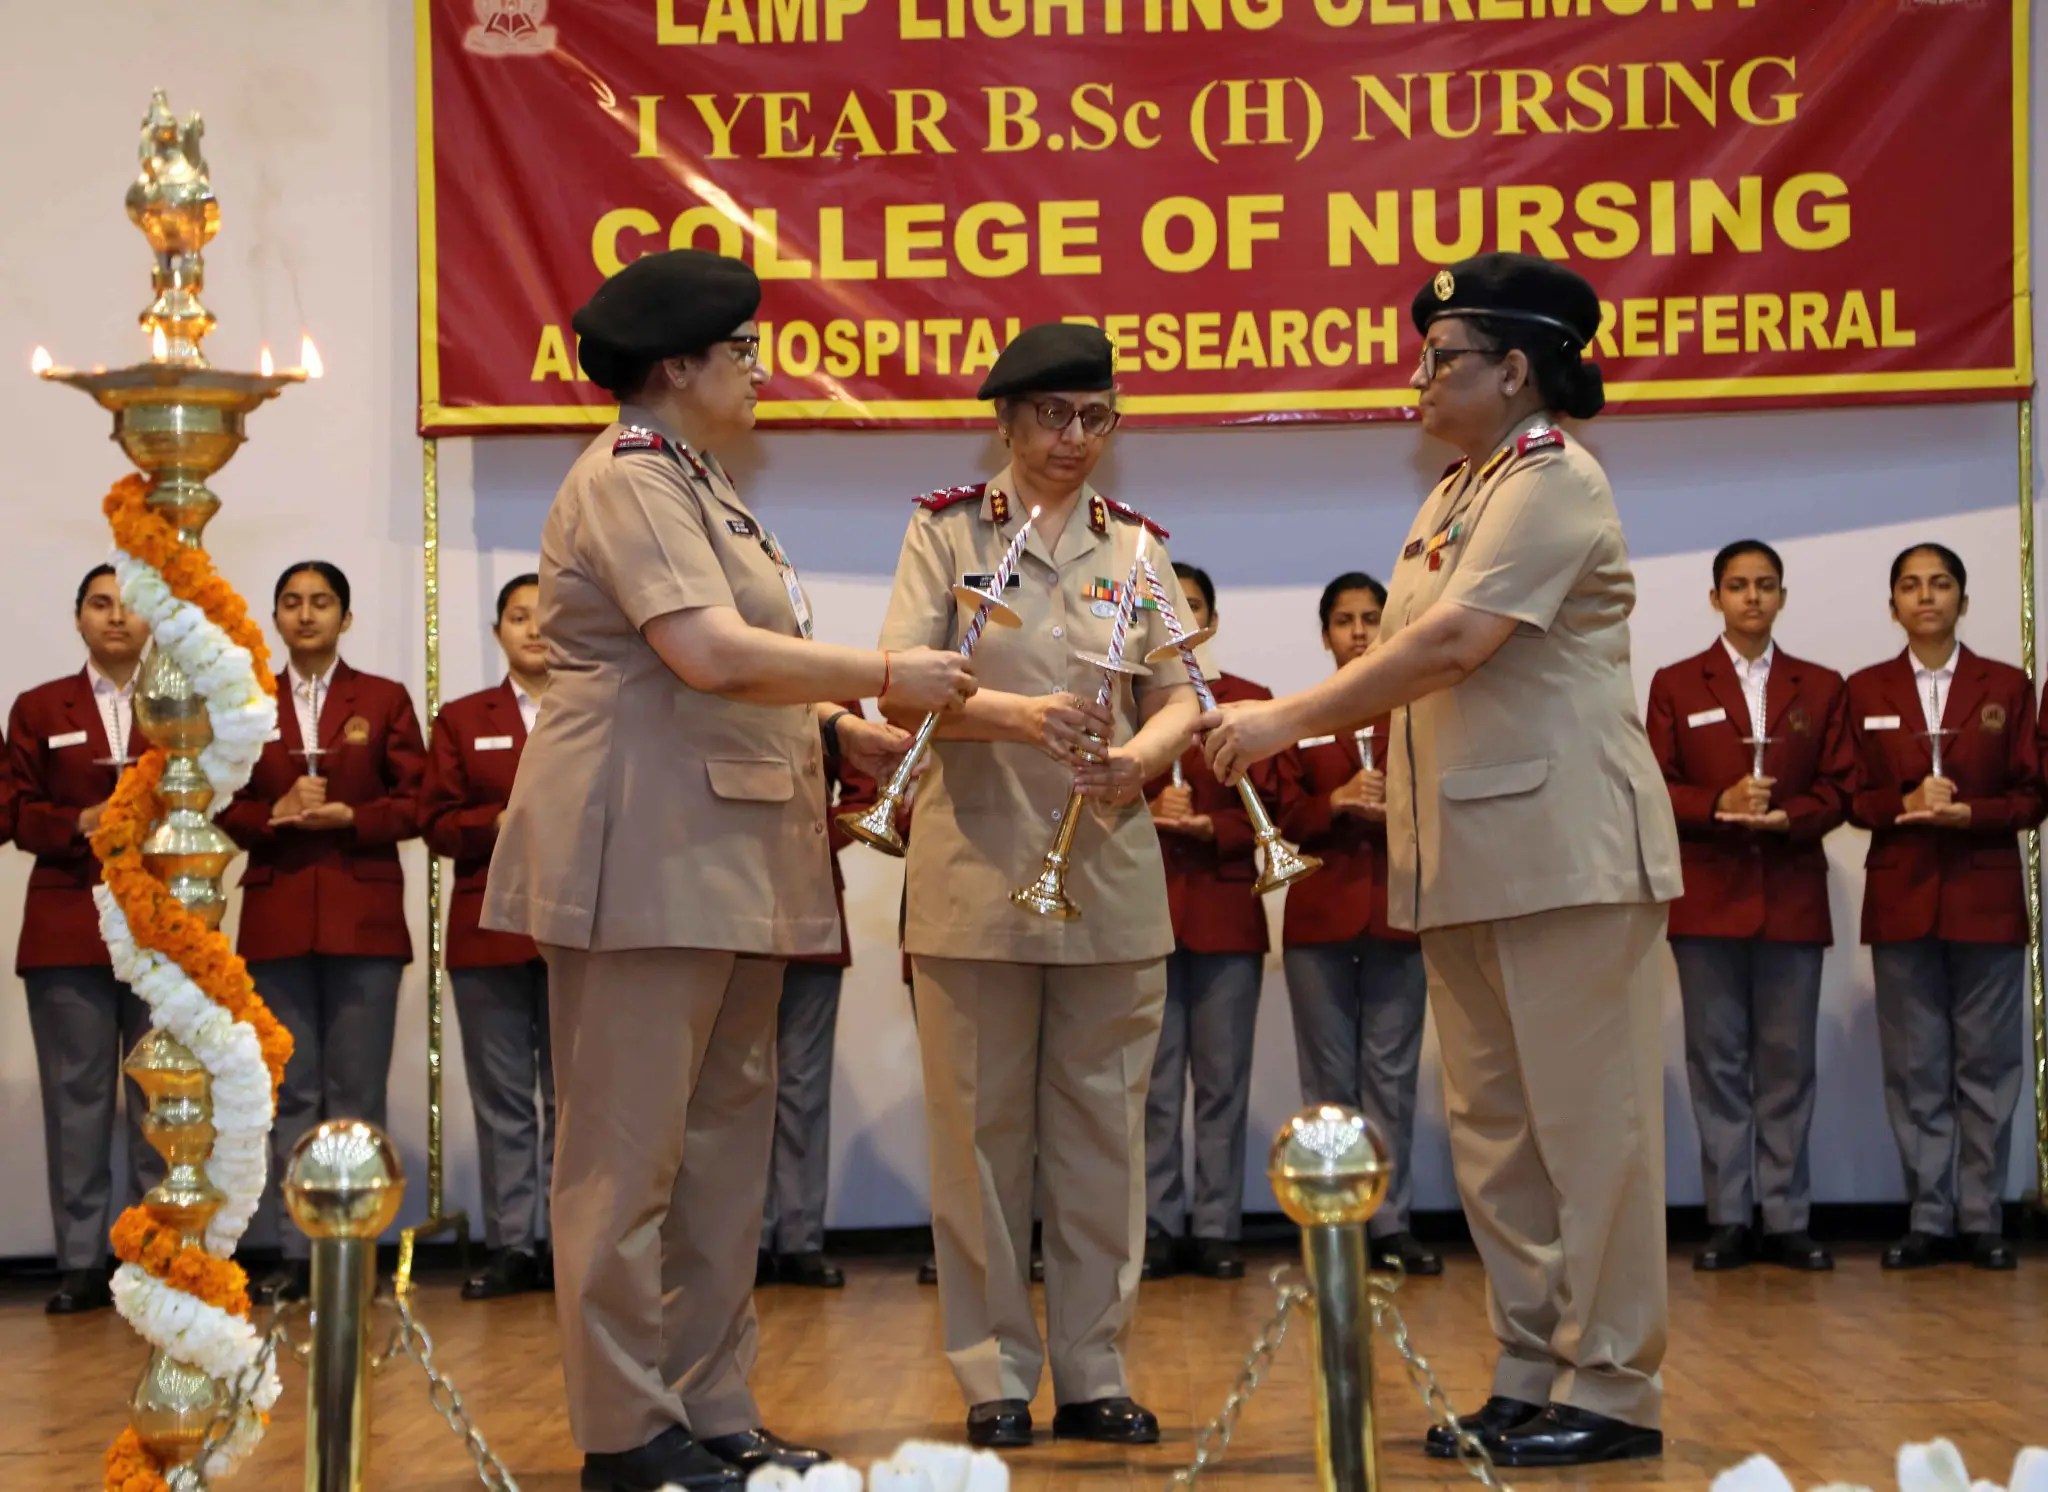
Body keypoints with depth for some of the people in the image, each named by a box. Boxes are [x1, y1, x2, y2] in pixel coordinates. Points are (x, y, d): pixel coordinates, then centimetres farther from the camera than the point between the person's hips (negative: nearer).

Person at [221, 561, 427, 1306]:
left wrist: (348, 817, -13)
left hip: (363, 915, -2)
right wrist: (274, 817, -11)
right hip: (276, 916, 2)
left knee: (356, 1091, -2)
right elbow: (227, 807, 9)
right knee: (290, 1090, 1)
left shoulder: (385, 700, 9)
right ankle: (296, 1252, 3)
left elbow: (414, 802, 3)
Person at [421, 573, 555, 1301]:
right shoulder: (463, 720, 14)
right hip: (491, 928, 1)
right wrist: (504, 823, -12)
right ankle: (512, 1247, 6)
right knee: (502, 1099, 2)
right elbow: (438, 823, 5)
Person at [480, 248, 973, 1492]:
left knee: (726, 1140, 11)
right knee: (629, 1152, -4)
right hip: (649, 860, -10)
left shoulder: (696, 484, 21)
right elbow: (710, 652, -21)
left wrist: (840, 731, 8)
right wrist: (888, 675, -13)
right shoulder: (630, 481, -11)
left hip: (732, 858, 10)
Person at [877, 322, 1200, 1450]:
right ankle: (995, 1375, 10)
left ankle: (1094, 1372, 13)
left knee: (1103, 1126, 5)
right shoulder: (945, 529, 2)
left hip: (1111, 874, 3)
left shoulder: (1138, 546, 10)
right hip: (975, 870, -2)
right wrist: (1014, 712, -25)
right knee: (982, 1127, 1)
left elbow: (1177, 698, 5)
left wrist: (1137, 755, -18)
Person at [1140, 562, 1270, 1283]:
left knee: (1223, 1080, 1)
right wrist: (1148, 814, -13)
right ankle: (1156, 1228, 4)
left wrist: (1211, 828, -12)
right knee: (1152, 1082, 0)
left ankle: (1217, 1228, 5)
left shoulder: (1249, 702, 10)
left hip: (1226, 911, 0)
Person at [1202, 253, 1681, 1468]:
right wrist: (1288, 727, 1)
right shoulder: (1452, 498, 18)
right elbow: (1415, 663, 15)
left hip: (1565, 850, -9)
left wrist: (1289, 719, -16)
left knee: (1587, 1120, -4)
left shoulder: (1555, 483, -10)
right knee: (1494, 1129, 10)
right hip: (1468, 859, 9)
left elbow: (1454, 642, -20)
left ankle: (1613, 1391, 2)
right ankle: (1534, 1376, 18)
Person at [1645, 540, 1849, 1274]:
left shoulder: (1822, 687, 12)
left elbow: (1837, 789, 6)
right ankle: (1728, 1220, 3)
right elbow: (1655, 787, 1)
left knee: (1789, 1062, 1)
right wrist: (1718, 805, -17)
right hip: (1707, 896, -1)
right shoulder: (1675, 685, 9)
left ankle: (1786, 1220, 5)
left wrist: (1787, 817, -14)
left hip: (1794, 896, 1)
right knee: (1717, 1061, 0)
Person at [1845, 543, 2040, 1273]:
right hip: (1901, 898, 1)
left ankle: (1982, 1219, 6)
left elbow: (2030, 796, 2)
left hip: (1986, 897, -1)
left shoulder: (2007, 687, 6)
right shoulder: (1865, 690, 9)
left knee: (1987, 1065, 1)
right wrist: (1906, 804, -14)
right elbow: (1856, 798, 6)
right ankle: (1928, 1219, 5)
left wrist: (1968, 813, -15)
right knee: (1914, 1069, 1)